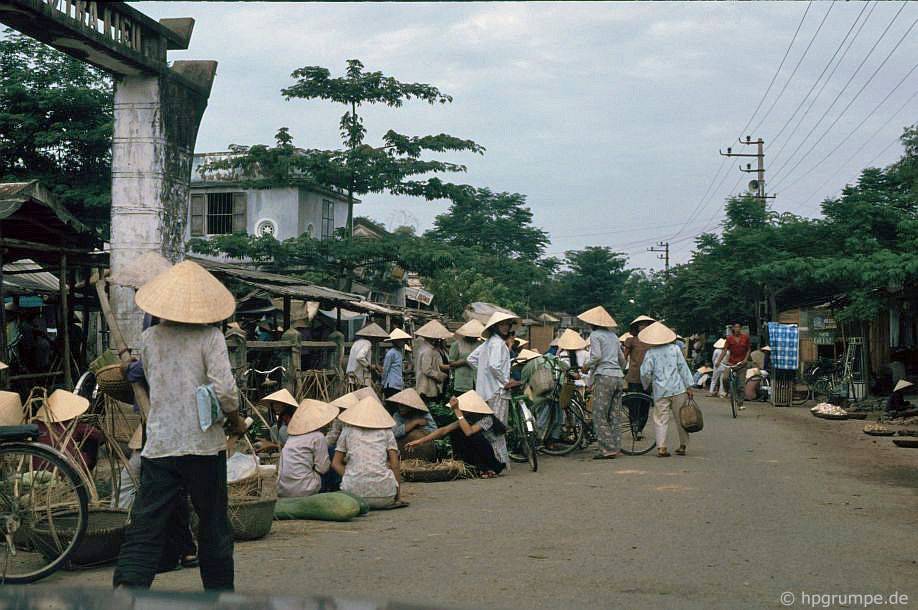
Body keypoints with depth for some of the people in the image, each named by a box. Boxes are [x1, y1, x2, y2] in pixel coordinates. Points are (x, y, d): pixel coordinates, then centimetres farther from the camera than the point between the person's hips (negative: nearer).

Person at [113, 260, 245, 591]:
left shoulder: (149, 338, 7)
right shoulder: (209, 337, -5)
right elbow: (225, 390, -14)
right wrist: (236, 421, 2)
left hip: (159, 446, 2)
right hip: (204, 444, -2)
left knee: (144, 528, 0)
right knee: (214, 527, 13)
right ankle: (220, 595, 25)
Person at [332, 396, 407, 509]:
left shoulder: (348, 430, 15)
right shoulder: (386, 431, 12)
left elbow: (336, 463, 11)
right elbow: (395, 465, 6)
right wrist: (398, 494, 12)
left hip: (354, 492, 1)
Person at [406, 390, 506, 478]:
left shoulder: (487, 419, -23)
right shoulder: (466, 419, -3)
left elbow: (468, 432, -40)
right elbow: (444, 430, -7)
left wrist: (457, 411, -37)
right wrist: (420, 441, -14)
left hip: (496, 461, -7)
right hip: (479, 459, 7)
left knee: (475, 436, -31)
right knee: (455, 433, -8)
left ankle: (490, 470, -13)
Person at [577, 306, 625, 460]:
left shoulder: (595, 335, -3)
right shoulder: (613, 336, 18)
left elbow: (597, 356, -15)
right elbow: (622, 359, 21)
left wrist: (586, 366, 1)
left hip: (604, 377, -7)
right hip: (618, 377, 7)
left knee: (599, 416, -4)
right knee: (614, 416, 10)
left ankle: (607, 449, -9)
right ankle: (616, 447, 9)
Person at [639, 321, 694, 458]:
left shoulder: (650, 353, -3)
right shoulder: (675, 348, 2)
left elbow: (645, 373, -6)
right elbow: (683, 367, 2)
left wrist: (647, 385, 14)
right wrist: (688, 386, 4)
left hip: (660, 391, -2)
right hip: (678, 389, 2)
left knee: (661, 419, 1)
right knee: (680, 418, 11)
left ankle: (661, 447, -7)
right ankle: (683, 446, 17)